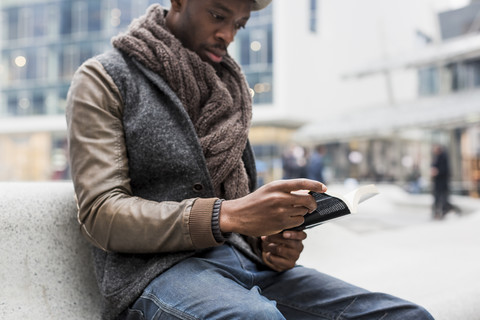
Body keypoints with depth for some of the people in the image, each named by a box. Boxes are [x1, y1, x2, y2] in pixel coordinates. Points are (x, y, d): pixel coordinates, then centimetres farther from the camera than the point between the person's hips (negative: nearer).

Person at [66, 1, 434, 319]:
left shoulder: (224, 86, 20)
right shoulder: (103, 79, 2)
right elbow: (101, 213, -10)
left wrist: (267, 241, 1)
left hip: (243, 258, 6)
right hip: (156, 269, -5)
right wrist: (226, 215, -22)